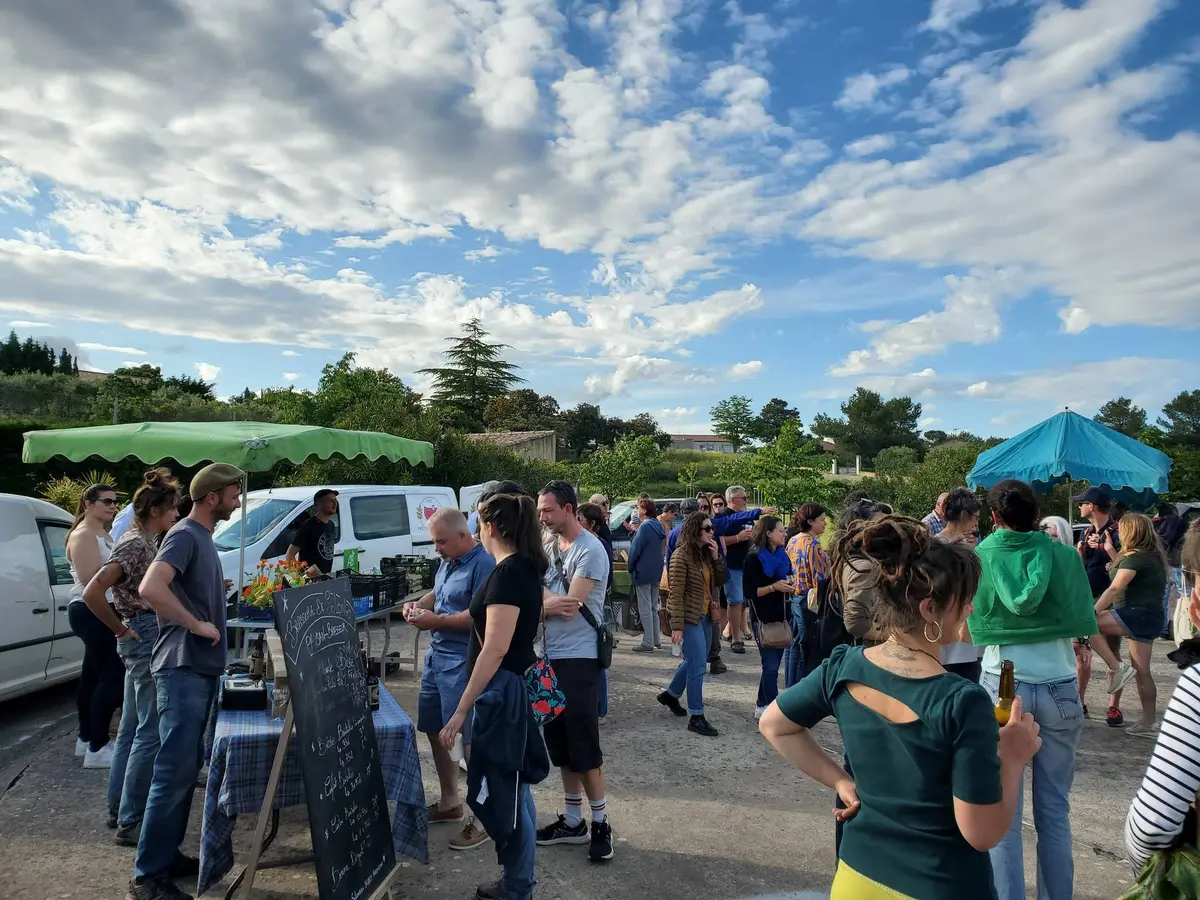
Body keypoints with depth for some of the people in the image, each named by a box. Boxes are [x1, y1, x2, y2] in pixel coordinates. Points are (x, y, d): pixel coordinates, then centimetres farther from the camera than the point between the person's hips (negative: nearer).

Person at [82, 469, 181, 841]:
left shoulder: (140, 540, 11)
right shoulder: (136, 545, -17)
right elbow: (92, 593, -26)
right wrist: (122, 630, -16)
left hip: (144, 639, 10)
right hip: (148, 638, -10)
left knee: (131, 727, 18)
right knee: (151, 732, -5)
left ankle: (120, 807, 29)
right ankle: (130, 822, 2)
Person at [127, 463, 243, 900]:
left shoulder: (204, 537, 15)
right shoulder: (184, 535, -14)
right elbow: (150, 589, -29)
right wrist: (197, 625, -22)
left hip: (201, 668, 10)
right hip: (183, 669, -10)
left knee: (188, 768, 15)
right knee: (175, 770, -5)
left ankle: (168, 855, 26)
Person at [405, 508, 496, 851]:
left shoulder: (483, 564, -18)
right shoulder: (448, 561, 11)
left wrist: (436, 621, -21)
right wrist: (419, 604, 4)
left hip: (463, 663, -10)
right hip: (437, 655, 10)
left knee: (468, 739, -4)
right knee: (435, 731, 19)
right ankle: (449, 803, 36)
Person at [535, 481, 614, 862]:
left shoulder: (590, 550, -15)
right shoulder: (548, 545, 7)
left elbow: (568, 607, -20)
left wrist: (542, 601, -3)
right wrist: (550, 602, -14)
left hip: (578, 659, -7)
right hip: (550, 655, 8)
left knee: (583, 744, 1)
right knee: (560, 742, 14)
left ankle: (600, 822, 17)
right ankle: (573, 820, 27)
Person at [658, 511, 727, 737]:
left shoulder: (706, 554, 8)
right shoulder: (681, 556, -16)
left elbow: (720, 580, 8)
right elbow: (676, 593, -18)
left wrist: (716, 557, -6)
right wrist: (677, 626, -20)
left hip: (704, 616, 8)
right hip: (689, 617, -8)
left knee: (694, 661, 19)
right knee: (698, 666, -6)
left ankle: (670, 695, 39)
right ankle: (696, 717, 4)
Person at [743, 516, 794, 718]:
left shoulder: (783, 556, 10)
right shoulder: (754, 559, -11)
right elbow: (749, 592, -13)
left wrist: (791, 585, 1)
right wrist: (774, 587, -21)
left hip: (782, 616, 7)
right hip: (764, 618, -7)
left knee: (772, 663, 12)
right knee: (771, 665, -7)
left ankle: (762, 706, 24)